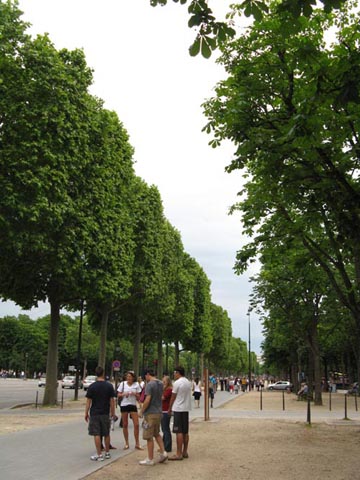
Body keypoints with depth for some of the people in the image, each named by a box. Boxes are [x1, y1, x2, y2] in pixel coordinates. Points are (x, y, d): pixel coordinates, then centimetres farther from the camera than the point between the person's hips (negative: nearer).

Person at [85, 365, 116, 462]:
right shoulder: (109, 386, -2)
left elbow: (88, 401, -6)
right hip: (105, 413, 3)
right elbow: (112, 400, 0)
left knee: (96, 434, 1)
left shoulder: (92, 386, -7)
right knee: (106, 434, 14)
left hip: (94, 413, -3)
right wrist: (113, 412, 8)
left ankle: (99, 455, 2)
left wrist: (86, 413, 2)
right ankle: (107, 453, 24)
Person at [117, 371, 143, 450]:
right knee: (125, 425, 6)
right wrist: (123, 394, -16)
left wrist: (135, 394, -16)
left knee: (136, 424, -4)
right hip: (124, 405, 0)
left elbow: (138, 398, 5)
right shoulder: (122, 384, 0)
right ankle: (126, 443, 18)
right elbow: (118, 395, 3)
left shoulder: (136, 384, 1)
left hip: (133, 405, 0)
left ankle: (137, 444, 6)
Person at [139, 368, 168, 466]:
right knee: (157, 434, 22)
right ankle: (163, 452, 12)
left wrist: (142, 411, -10)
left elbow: (147, 400, -21)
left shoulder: (150, 384, -16)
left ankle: (150, 459, 7)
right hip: (159, 412, 8)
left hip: (150, 413, -8)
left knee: (149, 437, 1)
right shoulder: (160, 383, 9)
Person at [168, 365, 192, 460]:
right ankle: (185, 452, 18)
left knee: (179, 432, -6)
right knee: (185, 432, 12)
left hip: (178, 409, -8)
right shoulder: (188, 383, 10)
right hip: (186, 408, 8)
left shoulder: (177, 383, -13)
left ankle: (179, 454, -5)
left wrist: (170, 408, 6)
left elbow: (173, 397, -7)